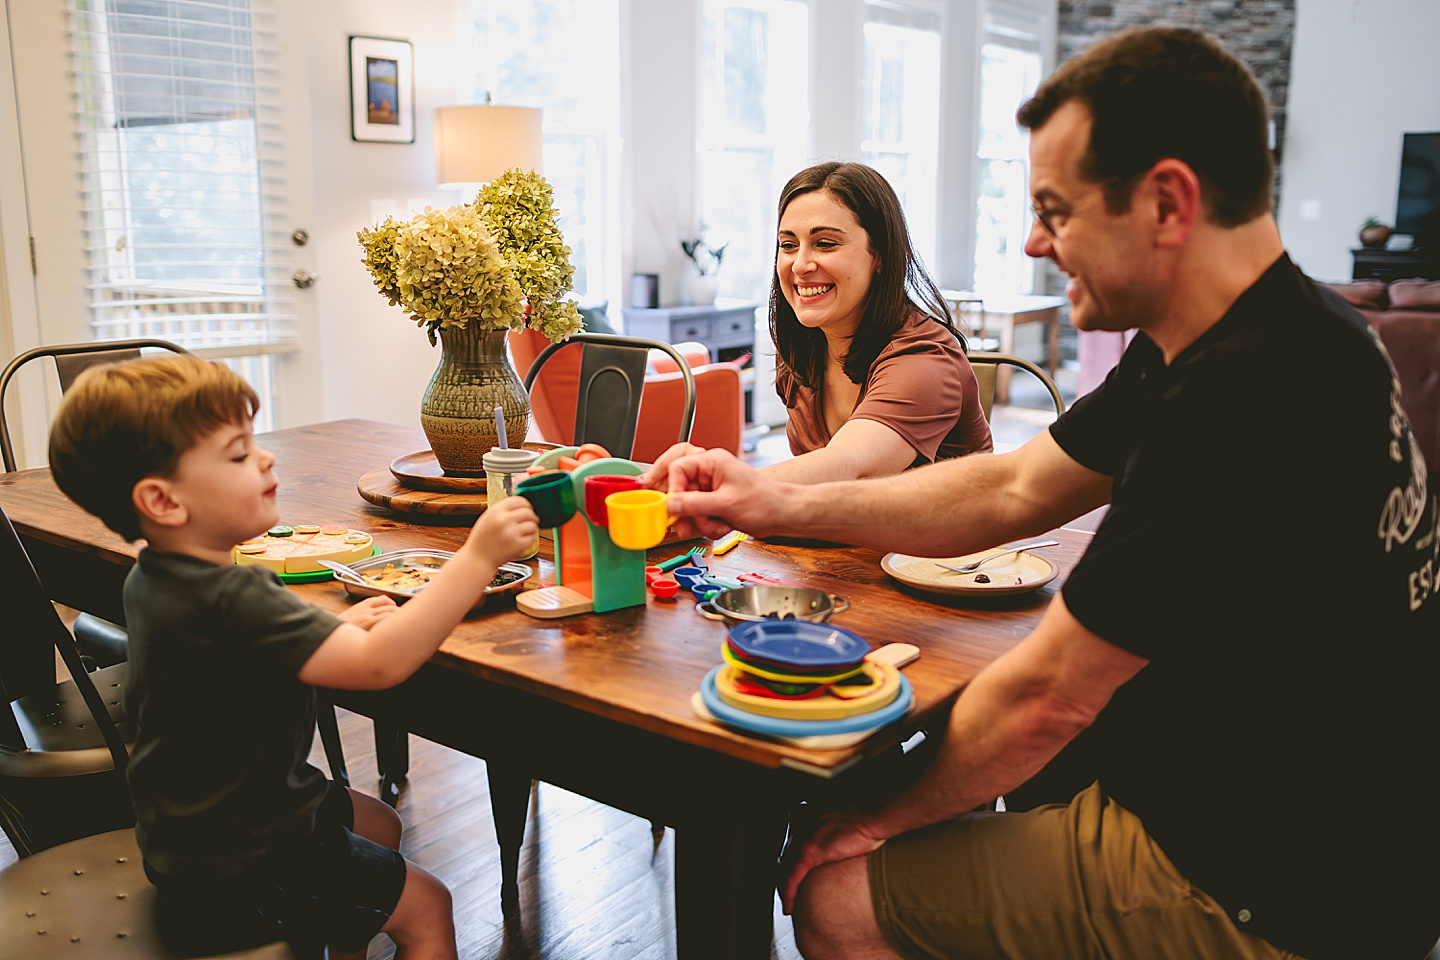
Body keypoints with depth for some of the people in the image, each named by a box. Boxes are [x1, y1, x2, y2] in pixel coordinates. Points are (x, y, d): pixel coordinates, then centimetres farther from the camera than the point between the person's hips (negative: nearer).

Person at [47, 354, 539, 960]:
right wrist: (478, 558, -40)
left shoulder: (154, 578, -1)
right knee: (426, 908, 3)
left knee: (379, 823, 28)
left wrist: (336, 628, -1)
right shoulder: (227, 601, -34)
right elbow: (379, 665, -41)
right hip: (238, 872, -10)